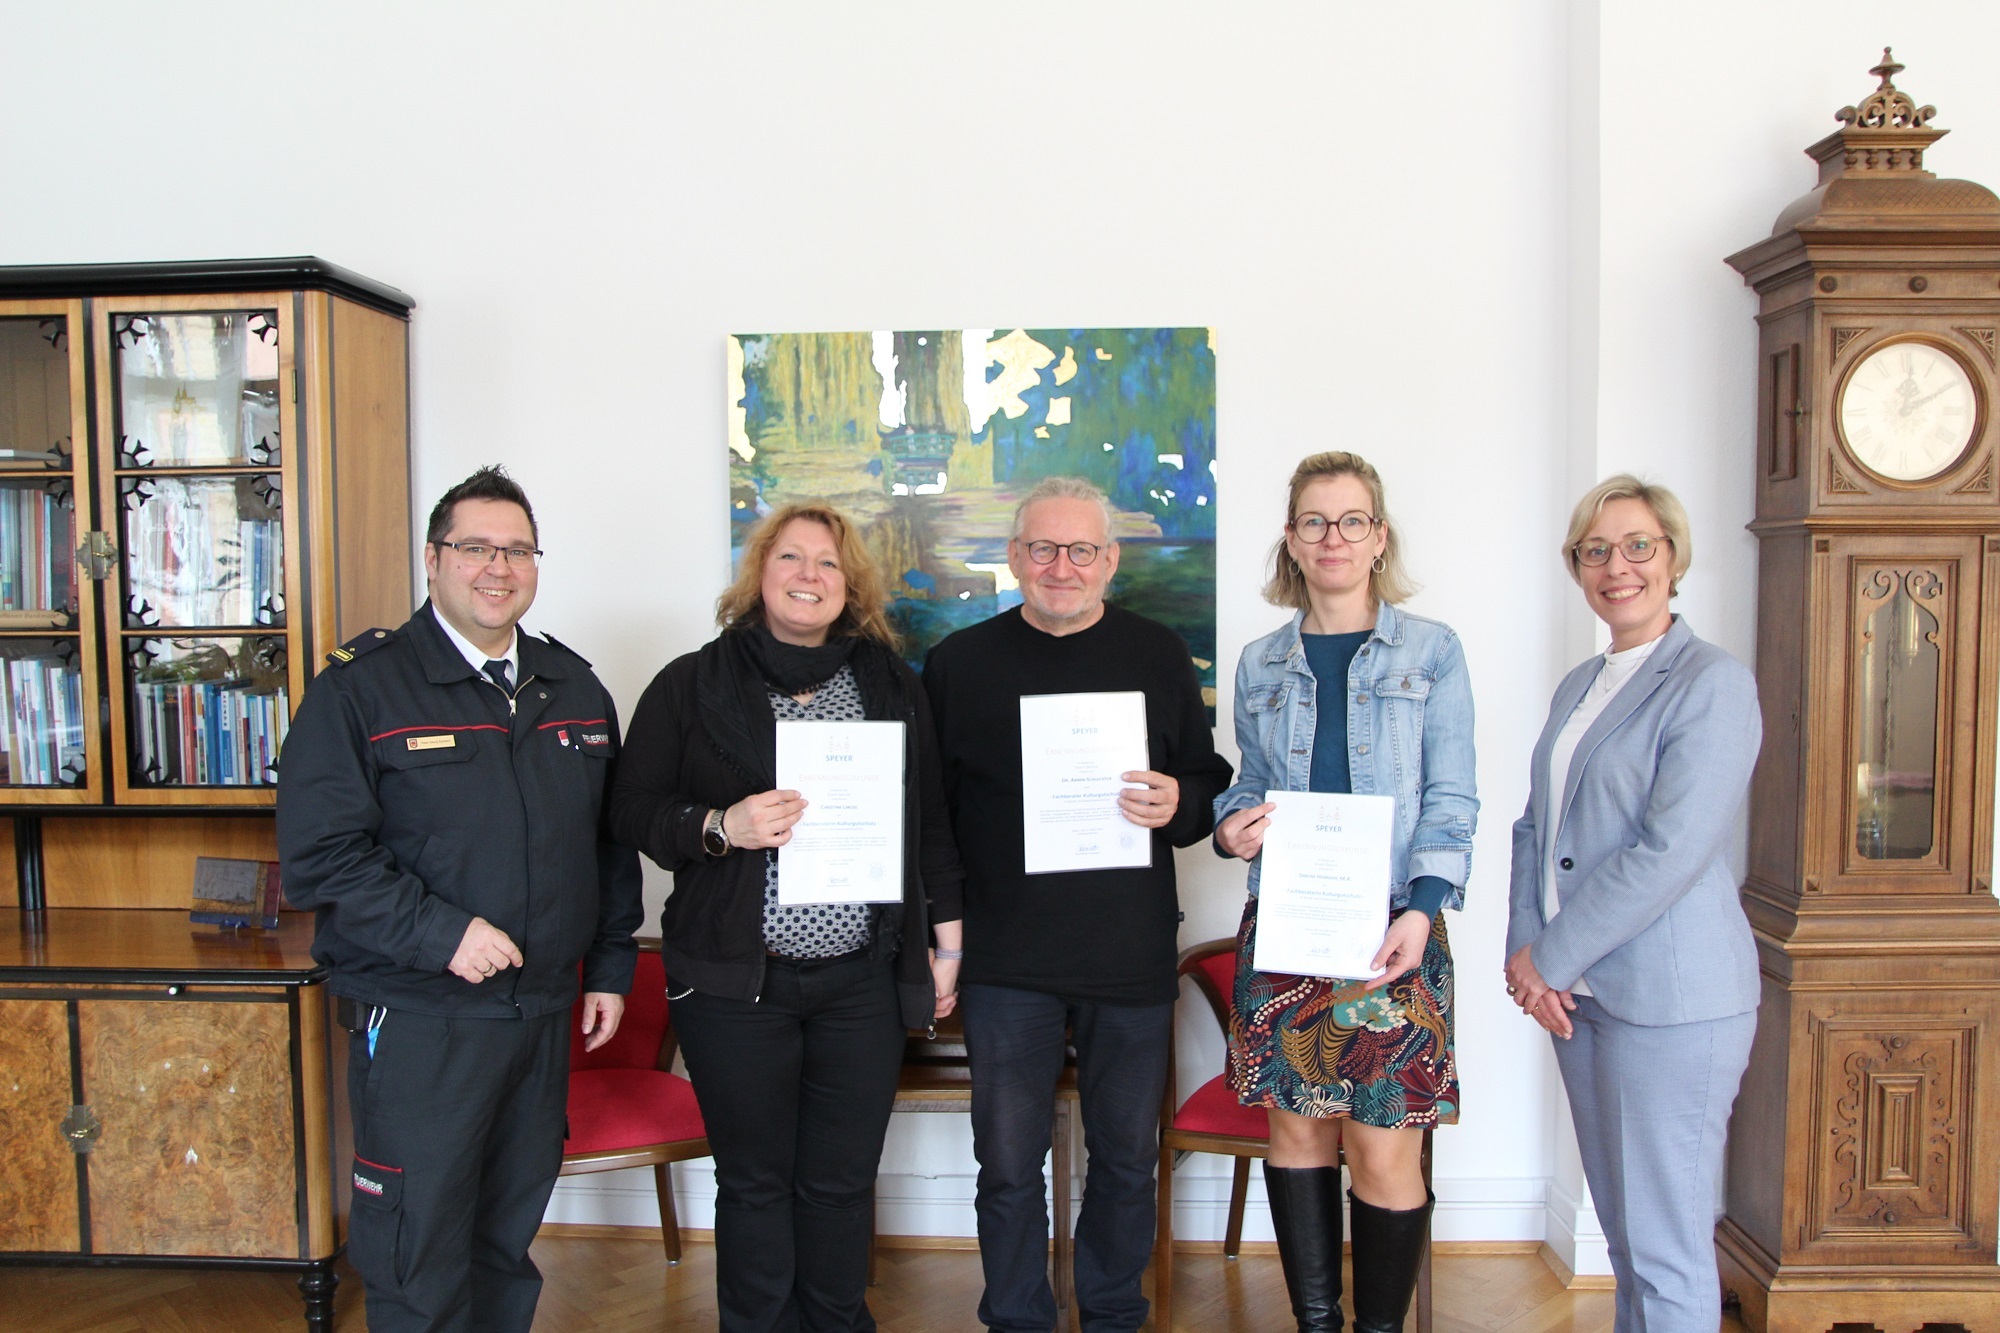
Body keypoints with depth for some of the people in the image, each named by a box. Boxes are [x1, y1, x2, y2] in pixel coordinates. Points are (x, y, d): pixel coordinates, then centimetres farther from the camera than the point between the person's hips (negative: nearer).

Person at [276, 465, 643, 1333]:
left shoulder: (575, 690, 9)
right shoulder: (361, 687, -8)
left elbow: (610, 843, 15)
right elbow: (319, 855, -14)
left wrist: (610, 966, 11)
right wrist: (441, 933, -22)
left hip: (545, 1012, 5)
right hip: (417, 1021, -5)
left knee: (511, 1236, 19)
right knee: (420, 1260, 4)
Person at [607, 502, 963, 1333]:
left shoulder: (892, 685, 9)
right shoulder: (691, 686, 1)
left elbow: (931, 821, 13)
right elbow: (634, 812, 0)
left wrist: (946, 937, 11)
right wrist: (721, 827, -17)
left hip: (863, 981, 2)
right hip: (736, 981, -2)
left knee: (843, 1179, 10)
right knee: (755, 1182, 9)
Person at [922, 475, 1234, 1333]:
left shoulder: (1159, 656, 6)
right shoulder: (960, 662, 4)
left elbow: (1211, 782, 11)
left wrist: (1177, 805, -12)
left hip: (1133, 956, 1)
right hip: (1007, 960, -1)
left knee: (1127, 1156, 13)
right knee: (1008, 1165, 6)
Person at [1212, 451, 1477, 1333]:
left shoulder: (1431, 651, 3)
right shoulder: (1262, 663, 11)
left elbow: (1451, 800, -1)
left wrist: (1421, 911, -14)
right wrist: (1231, 825, -5)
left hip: (1390, 932, -3)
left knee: (1384, 1151, -2)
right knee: (1297, 1128, 9)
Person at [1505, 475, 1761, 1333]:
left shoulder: (1714, 683, -10)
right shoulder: (1578, 687, 14)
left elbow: (1671, 851, -18)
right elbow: (1536, 827, 14)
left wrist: (1549, 956, -14)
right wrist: (1523, 950, -1)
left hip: (1669, 998, -7)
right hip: (1577, 991, 7)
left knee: (1666, 1244, 1)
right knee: (1620, 1228, 17)